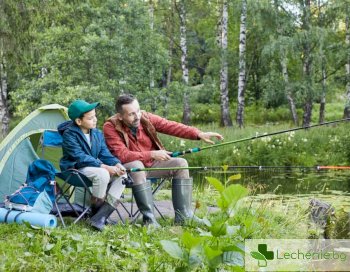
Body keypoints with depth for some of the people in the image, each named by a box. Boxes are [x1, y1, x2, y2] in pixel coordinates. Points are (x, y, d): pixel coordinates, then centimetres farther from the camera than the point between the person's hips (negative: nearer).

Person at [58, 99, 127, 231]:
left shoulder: (97, 134, 8)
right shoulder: (69, 134, -14)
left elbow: (105, 153, 7)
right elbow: (80, 157, -22)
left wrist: (117, 164, -16)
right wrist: (104, 167, -29)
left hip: (93, 166, 8)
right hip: (75, 169, -8)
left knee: (121, 175, -14)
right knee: (102, 174, -35)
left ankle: (101, 217, -23)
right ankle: (95, 213, -18)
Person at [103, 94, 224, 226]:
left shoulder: (146, 117, -7)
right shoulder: (111, 127, -19)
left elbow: (171, 126, -13)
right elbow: (122, 155, -25)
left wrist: (199, 134, -25)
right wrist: (151, 154, -31)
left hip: (152, 163, 6)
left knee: (180, 163, -11)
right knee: (136, 166, -37)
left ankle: (183, 216, -11)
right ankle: (149, 219, -34)